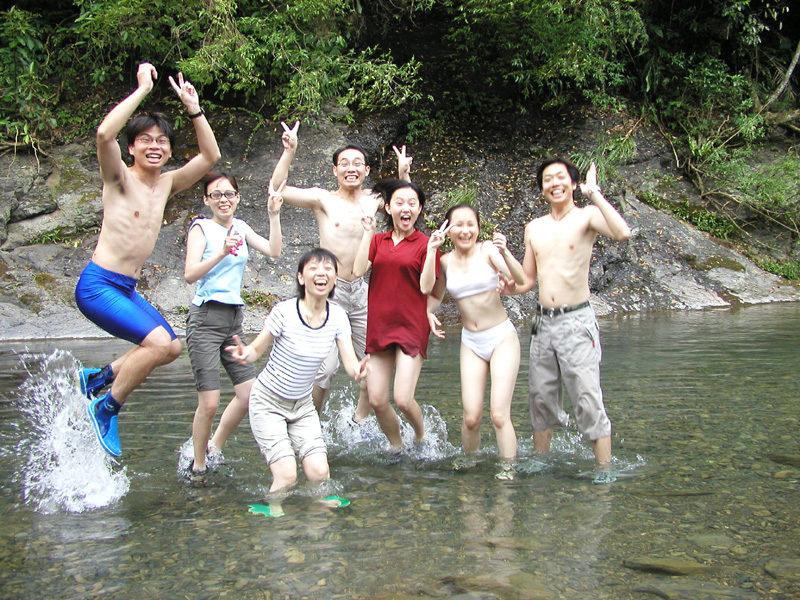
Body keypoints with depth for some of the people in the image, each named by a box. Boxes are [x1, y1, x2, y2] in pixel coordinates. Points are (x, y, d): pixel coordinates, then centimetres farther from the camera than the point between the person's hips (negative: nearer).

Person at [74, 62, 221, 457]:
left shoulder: (166, 184, 10)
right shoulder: (120, 179, -9)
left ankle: (98, 378, 26)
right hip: (97, 286, -8)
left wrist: (194, 109, 4)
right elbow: (104, 133, -28)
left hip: (127, 289, 8)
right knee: (158, 340, -22)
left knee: (172, 348, 12)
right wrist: (143, 89, -23)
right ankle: (106, 407, -4)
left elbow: (210, 156, 12)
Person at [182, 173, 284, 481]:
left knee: (248, 393, 2)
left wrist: (274, 214, -6)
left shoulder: (240, 227, 12)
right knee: (209, 402, -6)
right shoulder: (201, 228, -5)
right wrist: (223, 252, -27)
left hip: (234, 317, 6)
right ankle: (198, 465, 14)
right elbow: (190, 274, -17)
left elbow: (273, 251, 1)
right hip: (206, 318, -6)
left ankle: (214, 448, 22)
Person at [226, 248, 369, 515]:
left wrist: (358, 369, -36)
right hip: (268, 403, -4)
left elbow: (350, 363, -13)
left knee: (320, 473, -9)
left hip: (303, 405, 4)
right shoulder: (284, 312, -21)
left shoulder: (337, 316, -8)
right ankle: (273, 516, 10)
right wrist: (244, 353, -34)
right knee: (286, 475, -16)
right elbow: (256, 350, -11)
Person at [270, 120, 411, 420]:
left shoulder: (372, 199, 8)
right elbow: (277, 190, -16)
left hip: (360, 290, 6)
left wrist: (403, 174, 6)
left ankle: (360, 422, 26)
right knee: (325, 367, -11)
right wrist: (289, 152, -22)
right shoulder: (323, 199, -5)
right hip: (330, 291, -5)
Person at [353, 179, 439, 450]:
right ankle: (396, 448, 28)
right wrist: (368, 233, -4)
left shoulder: (424, 244, 0)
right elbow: (358, 271, -5)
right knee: (377, 400, 3)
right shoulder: (377, 240, 11)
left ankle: (421, 437, 20)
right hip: (379, 326, 4)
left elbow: (426, 287, -11)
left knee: (403, 399, -13)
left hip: (411, 327, -4)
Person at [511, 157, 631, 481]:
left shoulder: (587, 216, -4)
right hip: (542, 322, 6)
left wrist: (594, 193, -21)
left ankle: (604, 471, 1)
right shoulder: (533, 228, 12)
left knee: (589, 400, -8)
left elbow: (623, 233, -27)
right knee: (541, 399, 12)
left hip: (577, 321, -6)